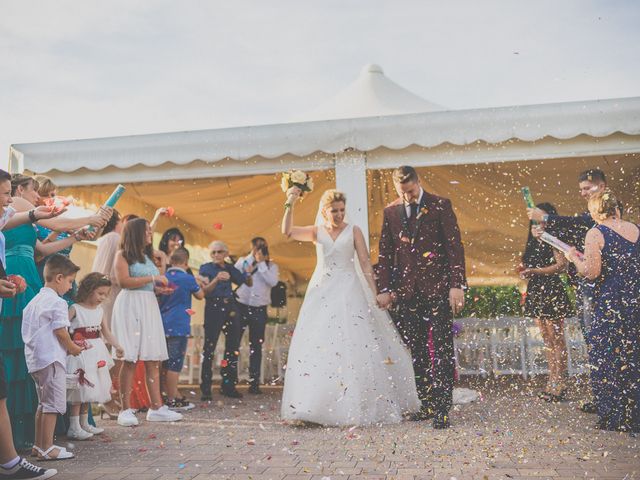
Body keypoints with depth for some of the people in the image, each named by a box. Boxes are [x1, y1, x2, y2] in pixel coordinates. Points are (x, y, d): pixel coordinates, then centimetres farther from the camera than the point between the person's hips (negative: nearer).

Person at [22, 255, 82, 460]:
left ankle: (39, 444, 25)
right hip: (52, 359, -10)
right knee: (54, 404, -4)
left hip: (35, 358, 10)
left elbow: (28, 330, 18)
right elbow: (60, 331, -16)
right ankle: (47, 448, -2)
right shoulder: (58, 303, -13)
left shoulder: (34, 301, 15)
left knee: (43, 403, 18)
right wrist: (73, 348, 0)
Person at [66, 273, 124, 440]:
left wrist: (117, 346, 1)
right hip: (80, 353, -7)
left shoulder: (100, 310, 9)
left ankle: (84, 424, 25)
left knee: (90, 388, 13)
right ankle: (74, 427, 4)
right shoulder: (75, 309, -9)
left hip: (96, 353, 7)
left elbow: (106, 332, 11)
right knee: (79, 388, -5)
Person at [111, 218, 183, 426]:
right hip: (130, 306, -7)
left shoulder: (147, 256, 22)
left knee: (153, 358, 2)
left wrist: (160, 289, 7)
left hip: (149, 306, 7)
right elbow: (123, 281, -13)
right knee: (130, 359, -8)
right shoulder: (123, 254, 0)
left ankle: (156, 407, 4)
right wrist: (153, 278, -11)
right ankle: (126, 410, -3)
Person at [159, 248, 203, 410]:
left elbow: (158, 298, 15)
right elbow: (200, 295, 6)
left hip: (164, 326, 6)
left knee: (167, 364, 12)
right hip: (179, 327, -6)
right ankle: (172, 400, 2)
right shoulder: (188, 279, -9)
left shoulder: (164, 277, 5)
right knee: (174, 364, -2)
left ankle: (176, 396, 23)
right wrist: (198, 282, 21)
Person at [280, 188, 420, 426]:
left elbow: (365, 263, 0)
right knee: (316, 345, -3)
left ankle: (357, 406, 3)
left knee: (354, 346, -7)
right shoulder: (316, 232, 8)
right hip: (322, 292, 2)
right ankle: (317, 406, 4)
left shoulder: (353, 231, 4)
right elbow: (287, 231, -6)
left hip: (349, 292, -2)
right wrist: (290, 204, -16)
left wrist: (374, 293, -7)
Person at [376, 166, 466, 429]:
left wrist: (457, 285, -10)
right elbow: (385, 253, 12)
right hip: (406, 290, 4)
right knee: (416, 351, 7)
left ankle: (442, 408, 0)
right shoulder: (390, 212, 11)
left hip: (437, 288, -3)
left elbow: (455, 246, -3)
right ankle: (426, 404, 16)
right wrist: (385, 288, 4)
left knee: (441, 348, -3)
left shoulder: (440, 205, 1)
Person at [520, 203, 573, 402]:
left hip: (552, 290, -8)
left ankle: (561, 383, 1)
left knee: (556, 337, -4)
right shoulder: (534, 242, 15)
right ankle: (552, 380, 16)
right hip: (536, 291, 8)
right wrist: (525, 270, 1)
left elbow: (562, 265, -19)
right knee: (546, 338, 10)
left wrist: (536, 271, -28)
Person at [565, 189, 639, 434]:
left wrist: (574, 257, 2)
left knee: (607, 360, 6)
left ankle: (612, 419, 11)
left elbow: (591, 272, -14)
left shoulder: (595, 234, -10)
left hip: (610, 305, -5)